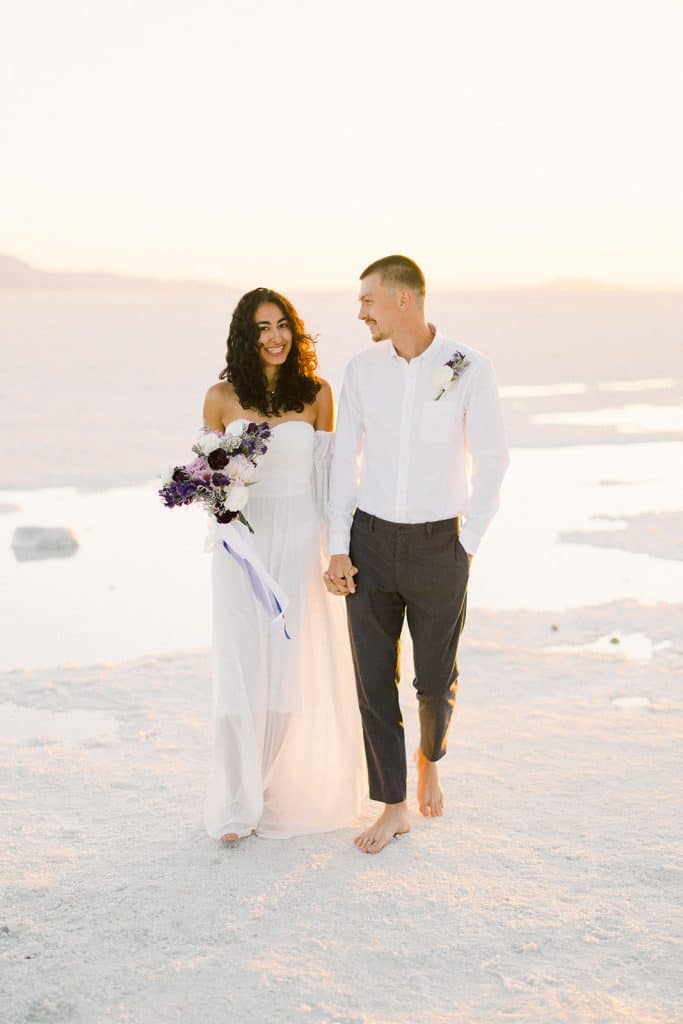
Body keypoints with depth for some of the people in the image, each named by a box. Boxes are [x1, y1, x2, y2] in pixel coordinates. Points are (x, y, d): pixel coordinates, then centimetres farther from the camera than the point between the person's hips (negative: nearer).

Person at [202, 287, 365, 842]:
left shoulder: (316, 392, 2)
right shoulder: (222, 397, 0)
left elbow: (326, 473, 8)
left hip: (300, 545, 1)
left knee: (297, 669, 5)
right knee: (242, 671, -1)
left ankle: (289, 794, 22)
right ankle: (238, 805, 8)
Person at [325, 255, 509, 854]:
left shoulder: (468, 370, -10)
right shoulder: (362, 370, -1)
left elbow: (492, 460, -4)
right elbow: (346, 460, 3)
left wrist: (469, 545, -5)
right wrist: (338, 550, -2)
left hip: (438, 546, -2)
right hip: (370, 542, 2)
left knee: (436, 680, 7)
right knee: (374, 680, 1)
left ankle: (430, 759, 41)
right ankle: (394, 808, 15)